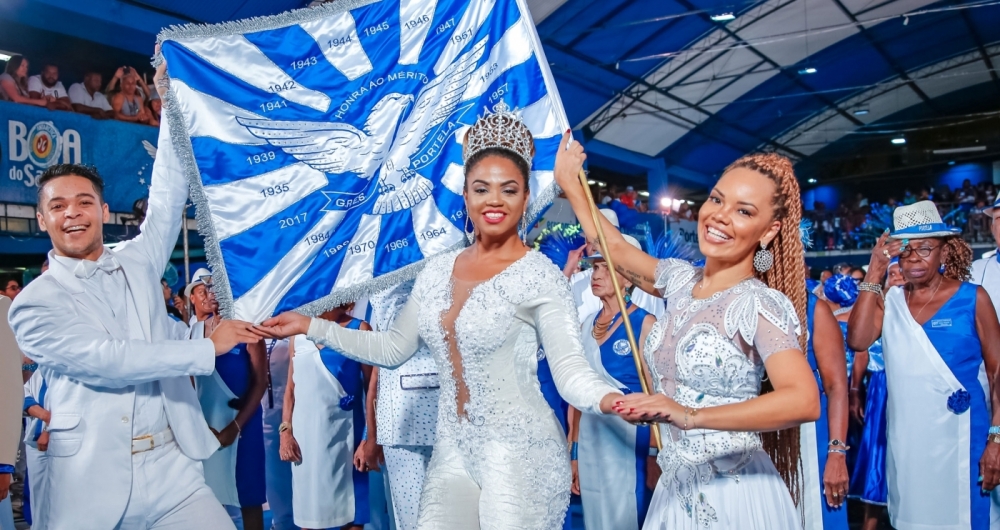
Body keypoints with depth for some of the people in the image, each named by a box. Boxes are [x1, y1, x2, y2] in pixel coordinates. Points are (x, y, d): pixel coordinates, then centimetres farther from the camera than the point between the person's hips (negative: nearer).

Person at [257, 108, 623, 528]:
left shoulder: (540, 276, -12)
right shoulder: (438, 270, 5)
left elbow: (570, 368, -16)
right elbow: (392, 349, 12)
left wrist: (607, 399, -38)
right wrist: (310, 326, 10)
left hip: (520, 456, -5)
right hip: (452, 452, 5)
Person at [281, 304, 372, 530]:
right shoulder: (298, 335, 11)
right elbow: (291, 388, 14)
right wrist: (285, 430, 3)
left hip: (342, 433, -4)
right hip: (304, 434, 4)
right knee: (308, 510, 10)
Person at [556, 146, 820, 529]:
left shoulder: (760, 304, -17)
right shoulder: (682, 280, 3)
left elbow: (804, 401, -30)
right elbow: (617, 250, 17)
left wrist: (691, 415, -36)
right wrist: (570, 183, 22)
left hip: (734, 493, -6)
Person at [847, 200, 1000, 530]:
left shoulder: (972, 298, -4)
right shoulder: (889, 301, 2)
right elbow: (858, 340, -15)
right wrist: (873, 276, -14)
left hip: (959, 438, -3)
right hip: (904, 439, 3)